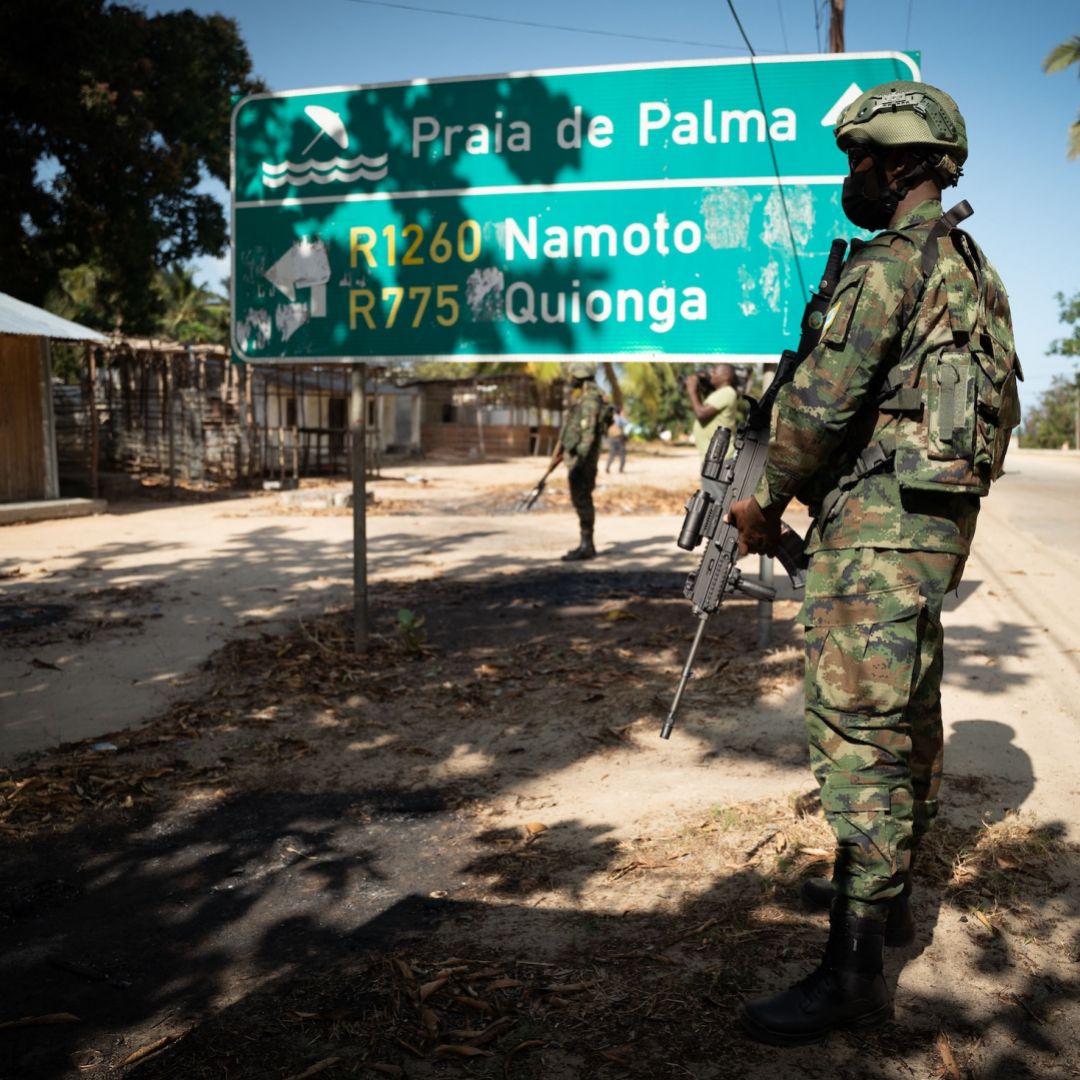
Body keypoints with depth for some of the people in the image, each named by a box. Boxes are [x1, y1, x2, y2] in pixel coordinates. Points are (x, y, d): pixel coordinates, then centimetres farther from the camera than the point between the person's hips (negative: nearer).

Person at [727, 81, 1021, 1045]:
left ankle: (854, 970, -6)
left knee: (859, 726, -10)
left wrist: (766, 500, -4)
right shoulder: (973, 268, 18)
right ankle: (888, 891, 33)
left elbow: (823, 398, -18)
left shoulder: (889, 262, -12)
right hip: (941, 518, 11)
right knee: (909, 712, 17)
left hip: (879, 519, -10)